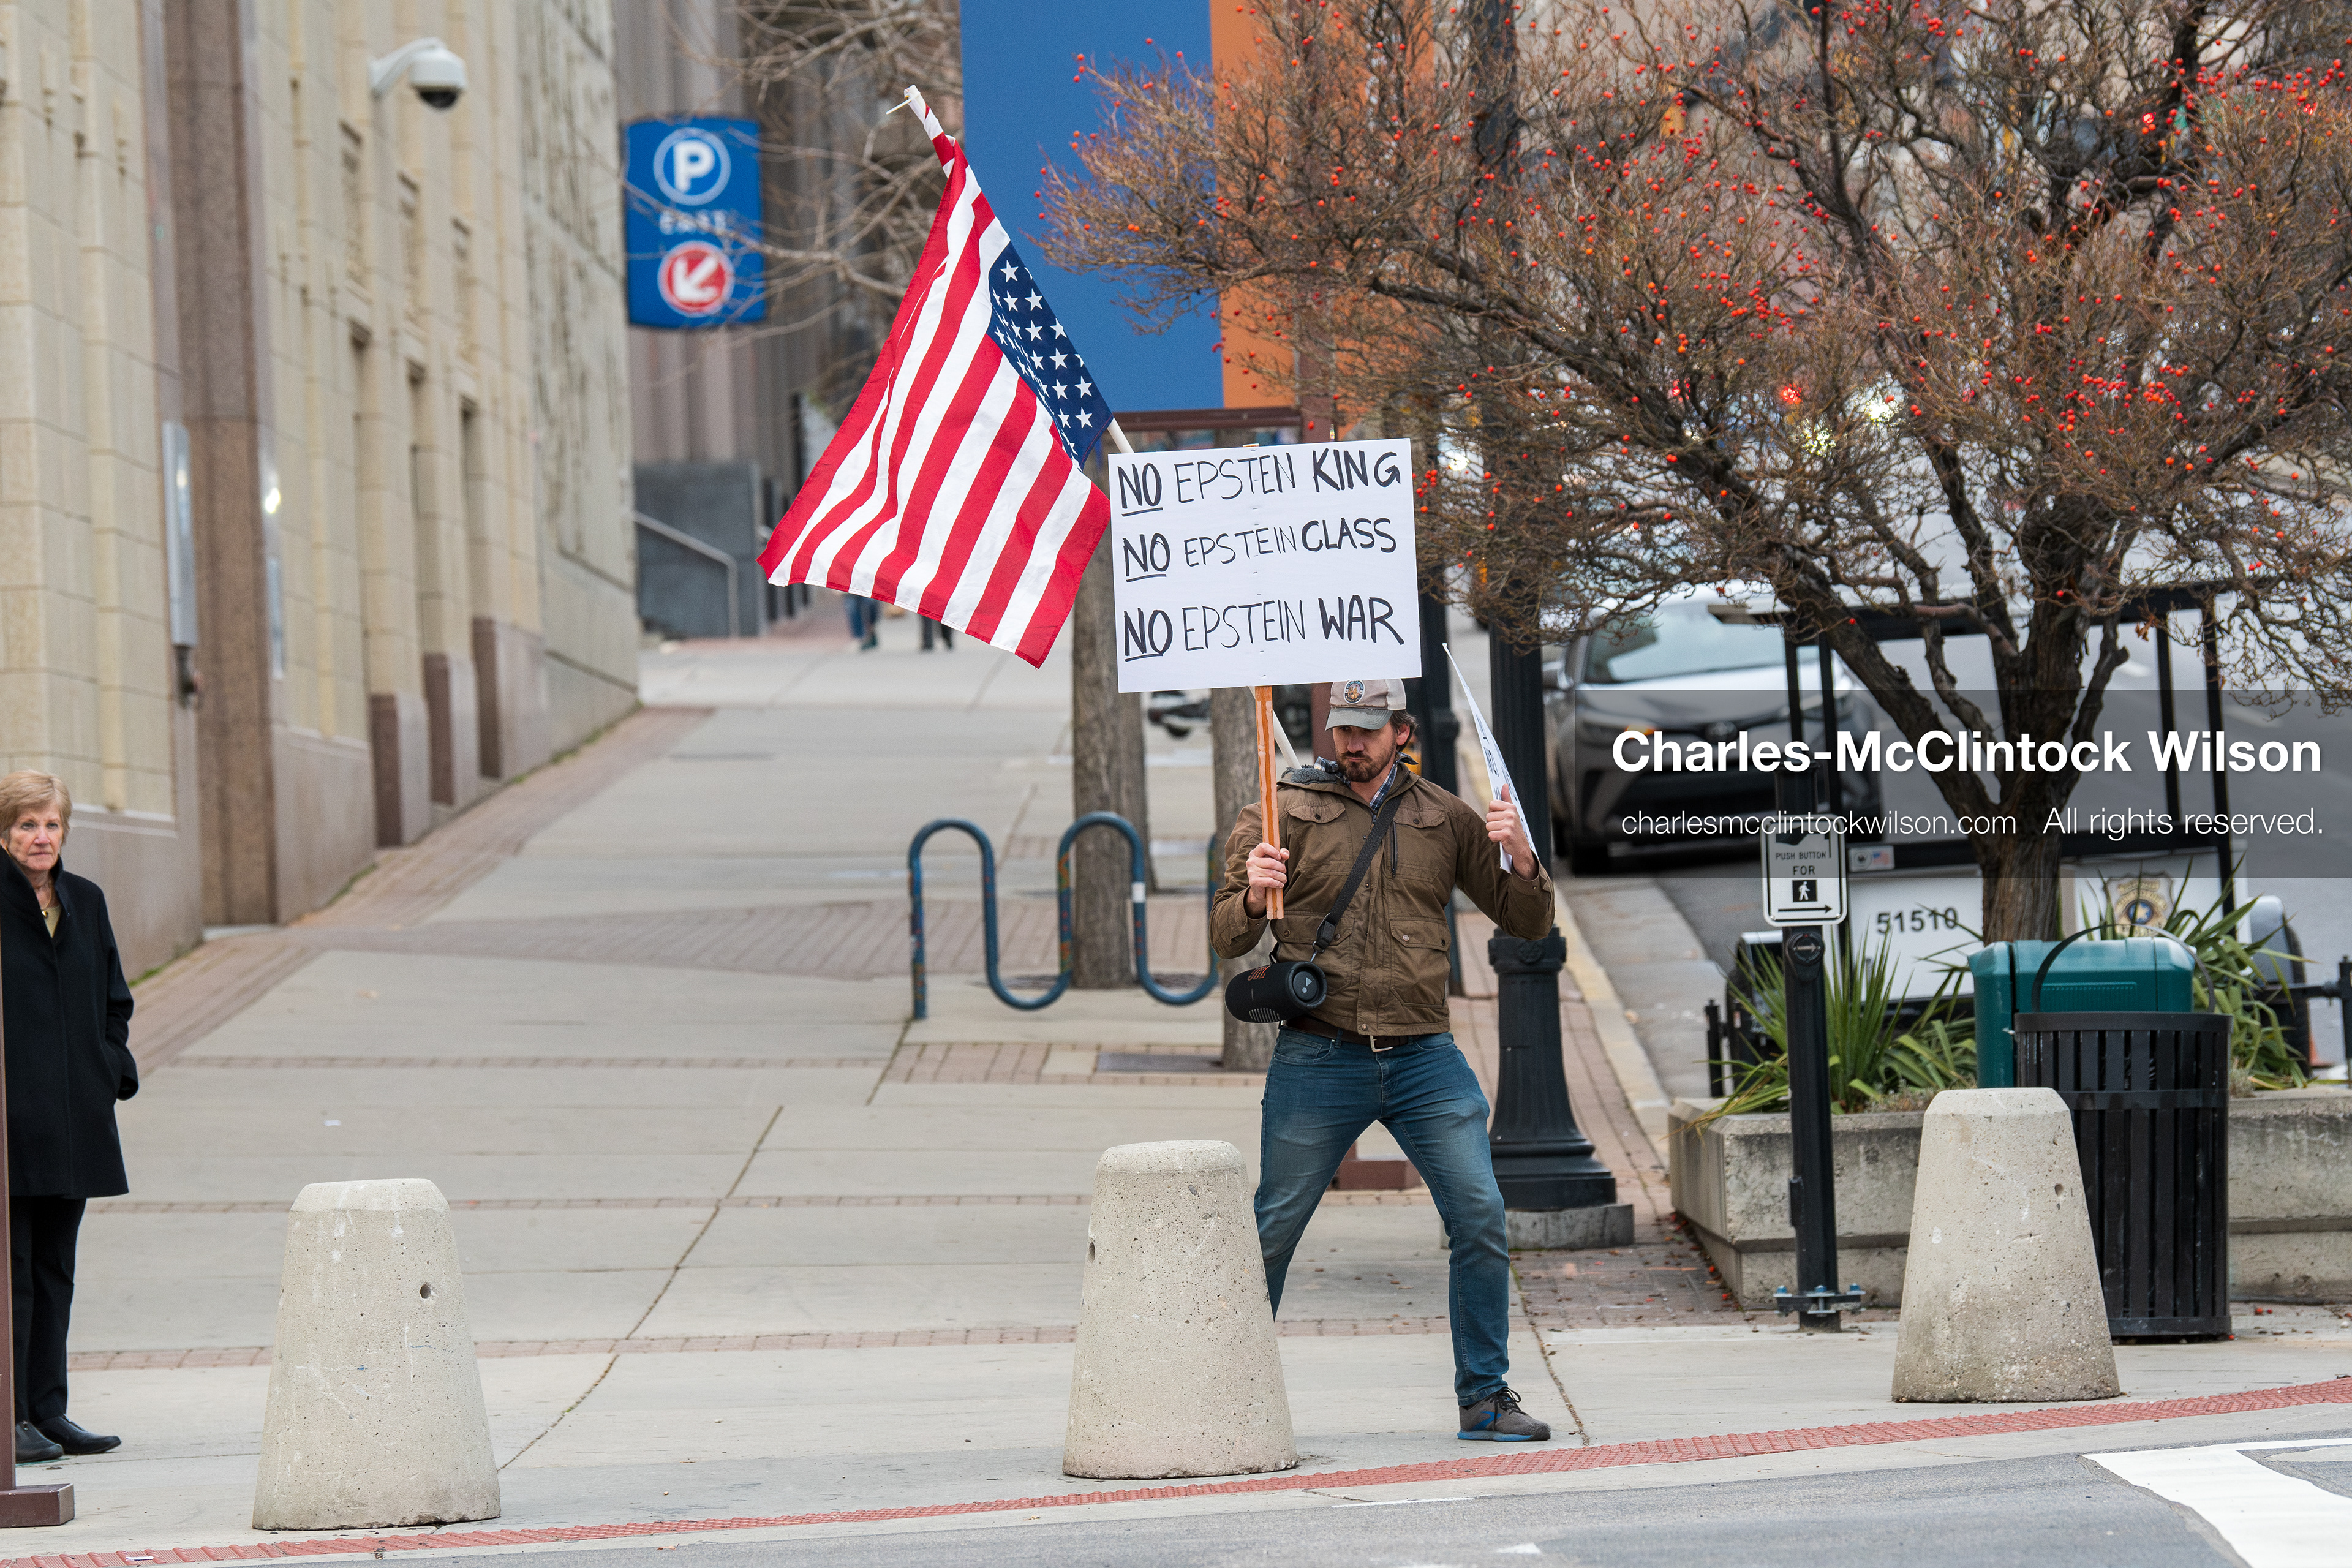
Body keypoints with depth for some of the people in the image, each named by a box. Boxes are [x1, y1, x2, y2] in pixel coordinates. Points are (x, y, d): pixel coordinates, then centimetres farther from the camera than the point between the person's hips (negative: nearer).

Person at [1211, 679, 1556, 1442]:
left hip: (1424, 1058, 2)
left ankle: (1485, 1398, 5)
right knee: (1271, 1230, 2)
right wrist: (1253, 897, -20)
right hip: (1318, 1057, -2)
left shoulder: (1445, 819, 11)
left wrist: (1521, 857, -7)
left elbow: (1529, 922, 14)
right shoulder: (1287, 810, 4)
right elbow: (1227, 938, 3)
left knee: (1481, 1217, -6)